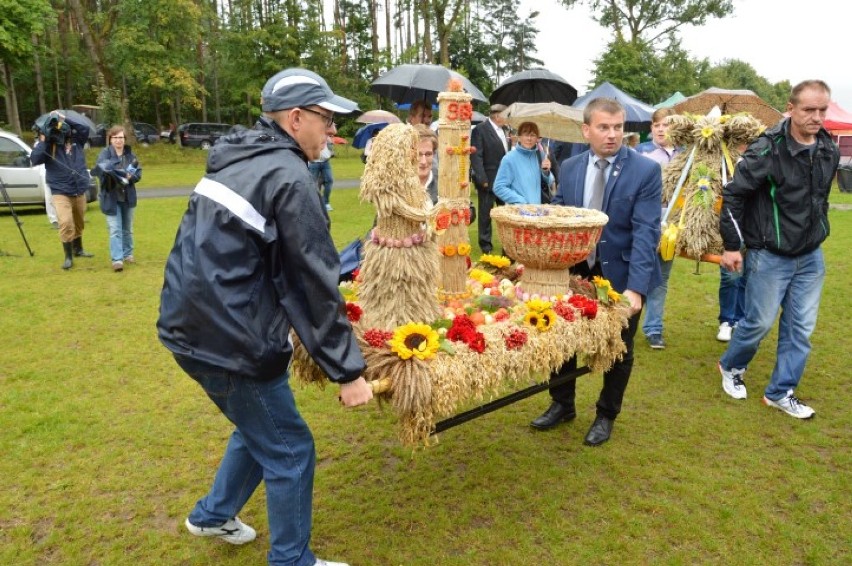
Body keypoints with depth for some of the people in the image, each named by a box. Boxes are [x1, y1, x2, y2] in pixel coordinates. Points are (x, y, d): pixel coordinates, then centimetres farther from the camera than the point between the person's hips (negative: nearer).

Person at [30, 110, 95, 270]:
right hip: (60, 193, -4)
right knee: (66, 223, -18)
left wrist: (65, 119, -19)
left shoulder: (76, 140, 2)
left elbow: (85, 129, -14)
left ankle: (78, 249, 39)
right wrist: (43, 140, -21)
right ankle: (68, 257, -7)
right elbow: (34, 159, -19)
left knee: (79, 223, 19)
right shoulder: (48, 145, -6)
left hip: (80, 192, 4)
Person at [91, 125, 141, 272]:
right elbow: (99, 169, -23)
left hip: (128, 197, 4)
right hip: (111, 197, -4)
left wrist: (131, 177, -19)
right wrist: (119, 174, -37)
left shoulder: (130, 153, 4)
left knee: (127, 228, 16)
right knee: (115, 230, -7)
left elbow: (138, 172, 3)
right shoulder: (105, 153, -7)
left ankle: (127, 254, 30)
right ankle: (117, 259, -7)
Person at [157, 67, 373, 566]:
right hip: (230, 340, -9)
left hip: (191, 324, 9)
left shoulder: (239, 159, 11)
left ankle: (213, 515, 45)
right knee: (290, 452, 7)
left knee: (260, 428, 27)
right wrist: (348, 371, -13)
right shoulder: (290, 177, -17)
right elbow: (315, 285, -19)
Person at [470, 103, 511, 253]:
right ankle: (485, 243, 16)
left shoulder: (505, 129, 10)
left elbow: (507, 152, 14)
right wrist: (482, 179, -19)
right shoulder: (480, 129, -10)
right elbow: (476, 156, -14)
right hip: (488, 180, -6)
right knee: (486, 213, 5)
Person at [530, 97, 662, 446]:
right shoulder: (569, 168, 0)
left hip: (621, 277, -3)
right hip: (575, 273, 3)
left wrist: (636, 287, -28)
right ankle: (562, 405, 37)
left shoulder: (645, 171, -12)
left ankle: (606, 416, 35)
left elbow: (646, 232, -19)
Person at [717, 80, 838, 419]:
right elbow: (734, 194, -14)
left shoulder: (829, 151, 3)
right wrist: (732, 245, -13)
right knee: (760, 322, 4)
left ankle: (780, 393, 22)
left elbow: (821, 198, 17)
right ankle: (731, 367, 32)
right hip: (770, 257, -6)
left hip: (811, 257, 6)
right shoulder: (768, 149, -17)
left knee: (801, 327, 8)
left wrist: (817, 233, 18)